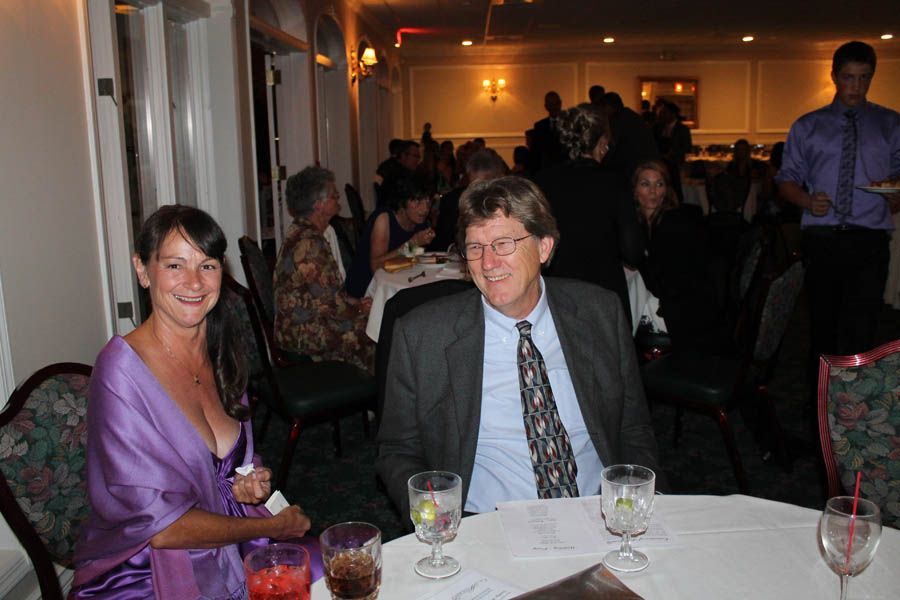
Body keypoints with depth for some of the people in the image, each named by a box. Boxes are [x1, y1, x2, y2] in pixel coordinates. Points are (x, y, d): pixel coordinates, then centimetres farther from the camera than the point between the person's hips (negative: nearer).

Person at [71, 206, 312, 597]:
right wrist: (272, 527, -9)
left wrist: (247, 485, -2)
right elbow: (158, 525, -18)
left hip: (223, 558, 6)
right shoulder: (121, 370, -17)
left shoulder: (222, 358, 3)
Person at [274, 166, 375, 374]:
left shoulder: (301, 233, 9)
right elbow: (327, 304, -23)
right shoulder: (308, 243, -23)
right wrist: (359, 308, -6)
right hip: (304, 333, -10)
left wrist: (356, 302, 7)